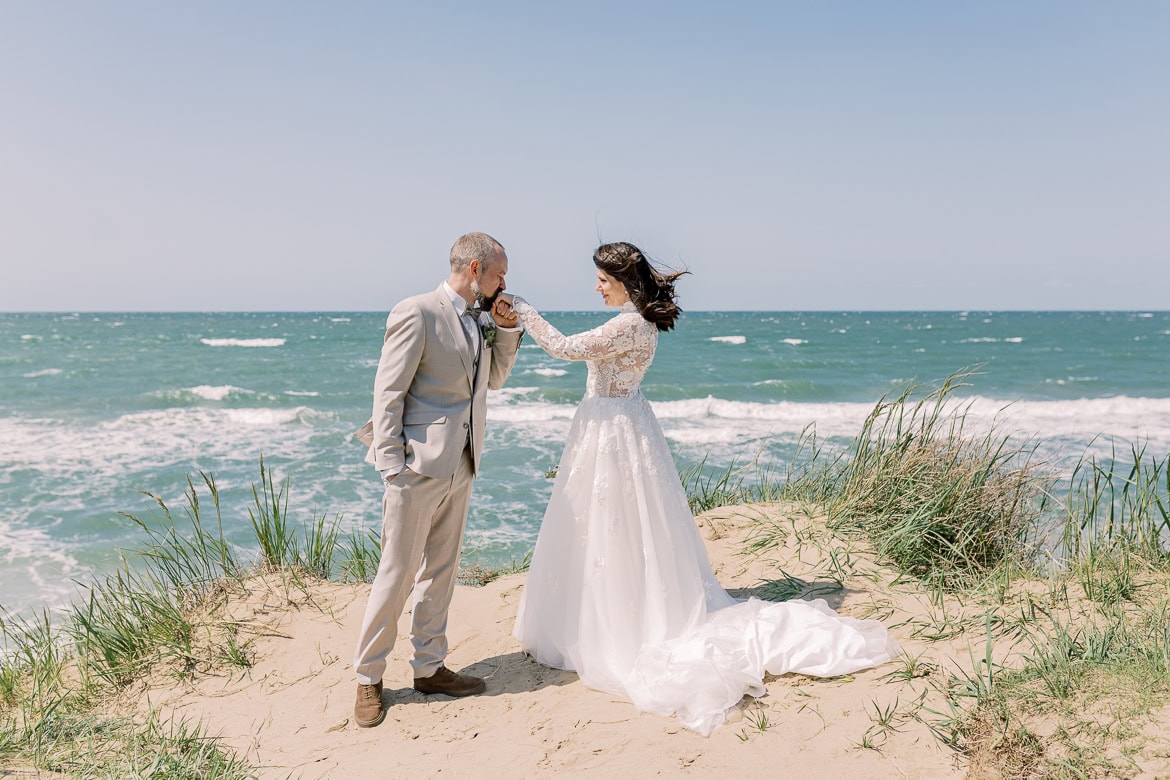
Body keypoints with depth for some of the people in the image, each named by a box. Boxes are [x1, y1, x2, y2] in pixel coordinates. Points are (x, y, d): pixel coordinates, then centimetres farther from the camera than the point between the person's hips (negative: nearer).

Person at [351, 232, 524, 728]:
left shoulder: (478, 320, 11)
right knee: (397, 573, 0)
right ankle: (368, 678, 15)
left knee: (441, 570, 14)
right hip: (418, 465, -8)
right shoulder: (417, 313, -12)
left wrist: (506, 328, 7)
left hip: (460, 466, 8)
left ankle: (429, 667, 27)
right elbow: (388, 392, -13)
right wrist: (391, 464, -16)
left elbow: (493, 379, 23)